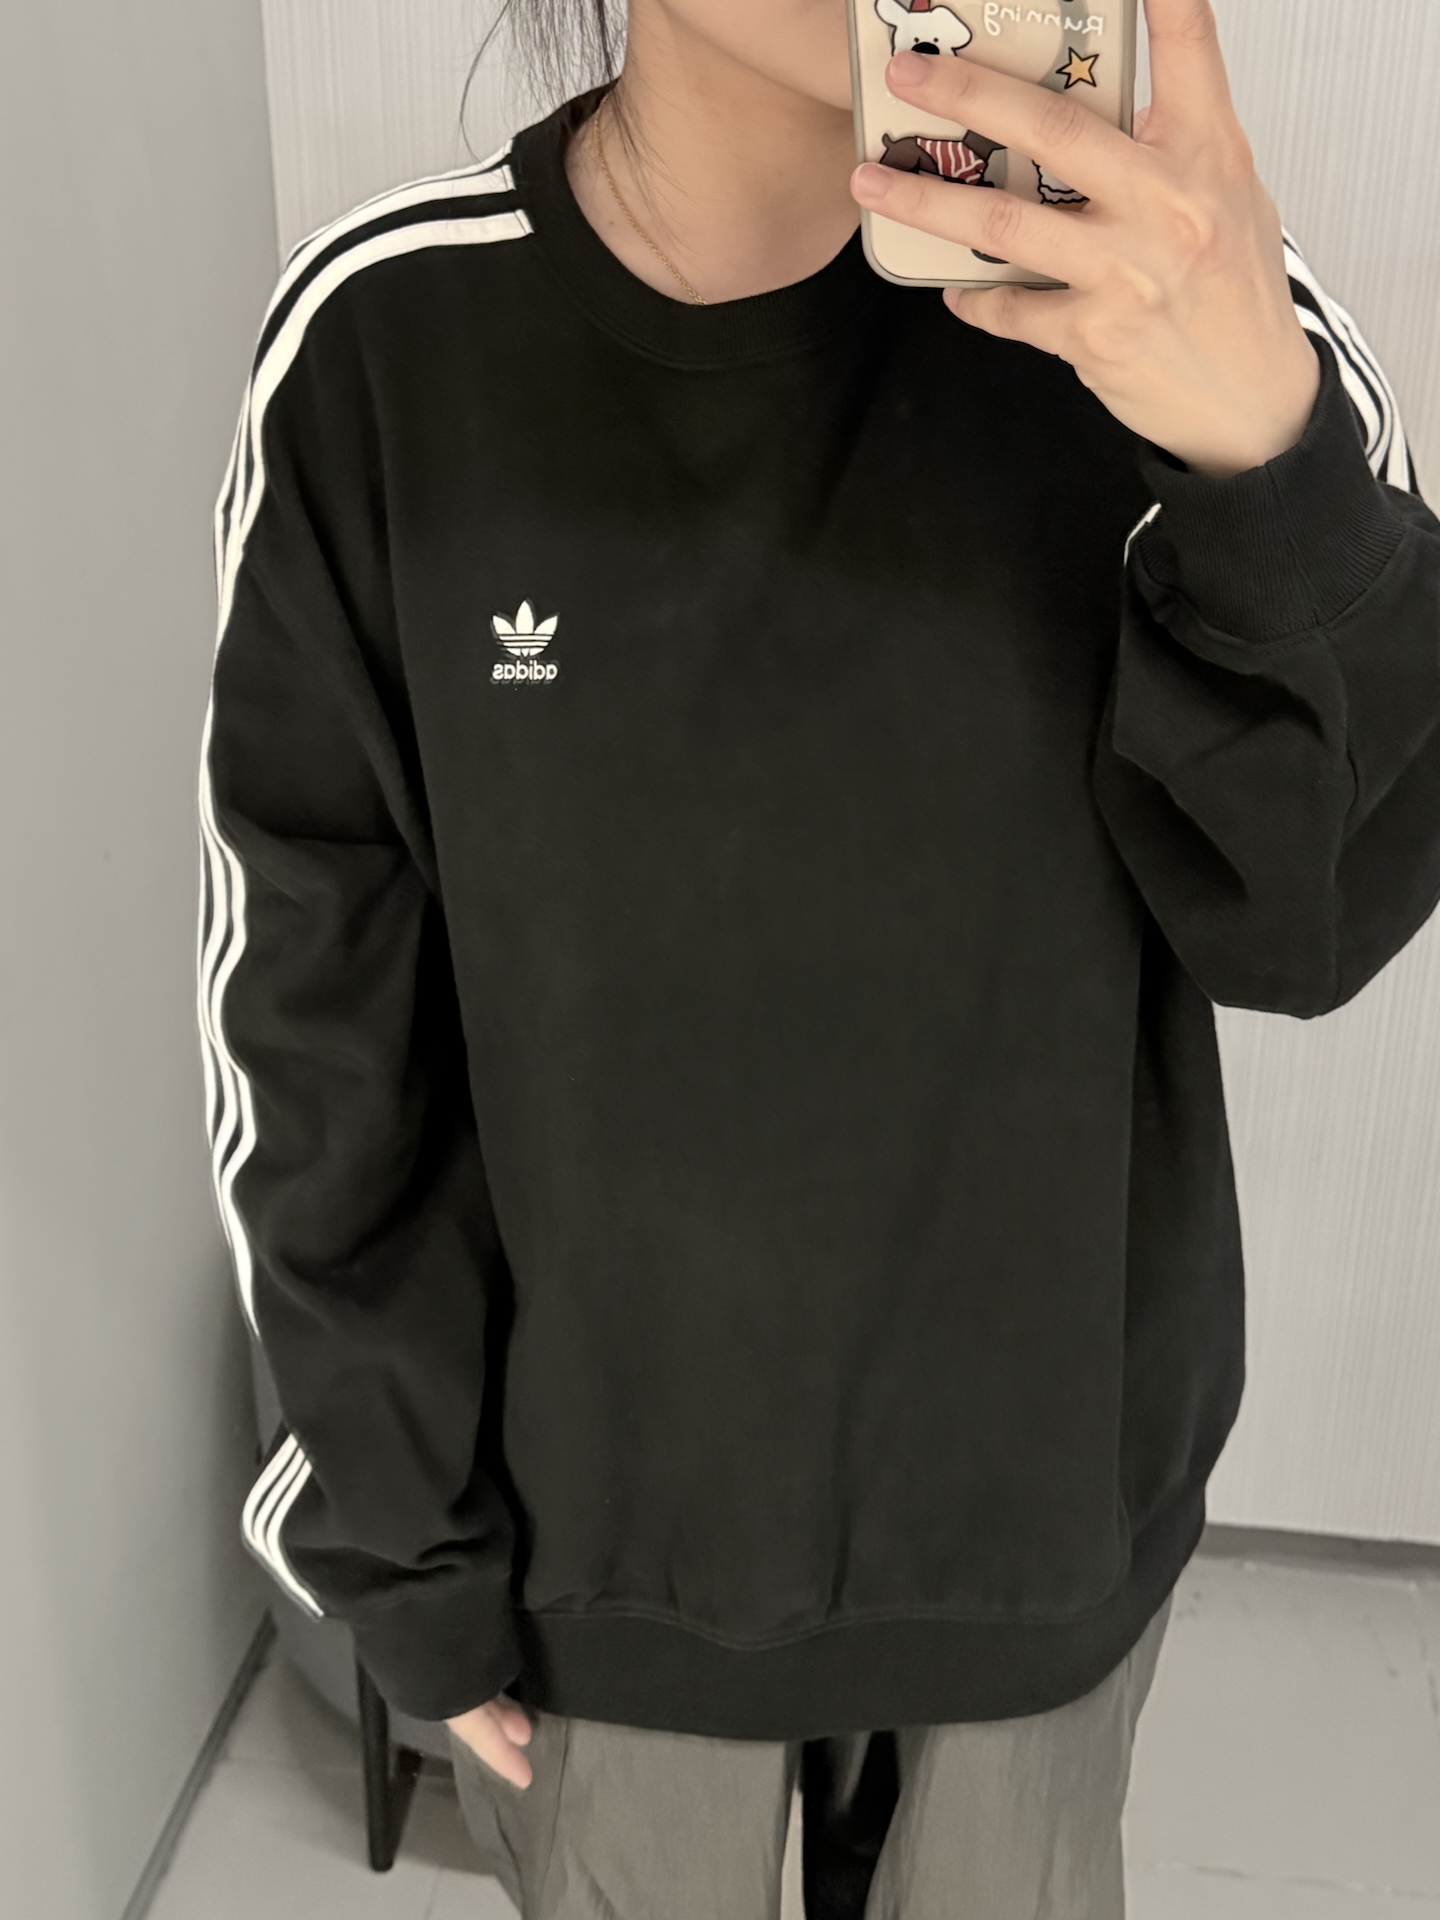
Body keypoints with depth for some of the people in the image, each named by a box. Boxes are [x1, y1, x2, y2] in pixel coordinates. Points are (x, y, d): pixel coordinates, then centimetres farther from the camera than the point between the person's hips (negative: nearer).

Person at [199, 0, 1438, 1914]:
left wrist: (1275, 453, -31)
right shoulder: (383, 345, -15)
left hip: (1047, 1494, 1)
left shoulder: (1163, 279, -15)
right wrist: (405, 1546, -1)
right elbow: (314, 1016, -8)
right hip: (603, 1523, 0)